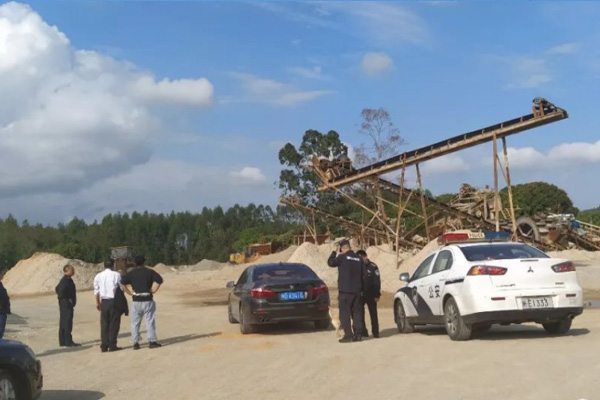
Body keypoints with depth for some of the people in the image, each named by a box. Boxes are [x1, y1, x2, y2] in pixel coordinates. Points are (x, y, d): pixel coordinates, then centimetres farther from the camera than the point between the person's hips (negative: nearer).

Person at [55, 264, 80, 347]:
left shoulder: (65, 279, 15)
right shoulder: (67, 280, -17)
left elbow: (57, 289, 22)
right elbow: (61, 290, -26)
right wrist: (67, 300, -20)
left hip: (63, 304, 10)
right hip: (67, 304, -10)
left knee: (63, 323, 13)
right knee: (67, 322, -8)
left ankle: (62, 342, 18)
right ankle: (68, 342, -7)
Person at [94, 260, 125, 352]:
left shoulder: (98, 276, 7)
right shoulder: (116, 275, -5)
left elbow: (96, 291, 9)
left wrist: (97, 302, 19)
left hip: (104, 301, 4)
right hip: (114, 300, -4)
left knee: (104, 324, 8)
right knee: (114, 324, 2)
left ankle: (104, 346, 8)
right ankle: (112, 345, 2)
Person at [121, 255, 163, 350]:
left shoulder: (131, 273, 5)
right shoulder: (149, 272, 1)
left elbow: (122, 282, -8)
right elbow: (159, 279, -12)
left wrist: (130, 292, -1)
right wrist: (153, 290, -4)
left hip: (136, 301, 1)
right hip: (148, 300, -1)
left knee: (135, 322, 8)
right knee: (150, 321, 3)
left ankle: (136, 342, 6)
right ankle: (152, 341, 2)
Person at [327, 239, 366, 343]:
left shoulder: (342, 257, -9)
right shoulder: (359, 259, 8)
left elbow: (330, 263, 4)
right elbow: (363, 276, 12)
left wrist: (334, 253, 16)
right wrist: (361, 289, 18)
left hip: (345, 291, -5)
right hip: (357, 291, 5)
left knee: (345, 314, -2)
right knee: (357, 313, 10)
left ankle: (348, 335, -6)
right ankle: (358, 334, 10)